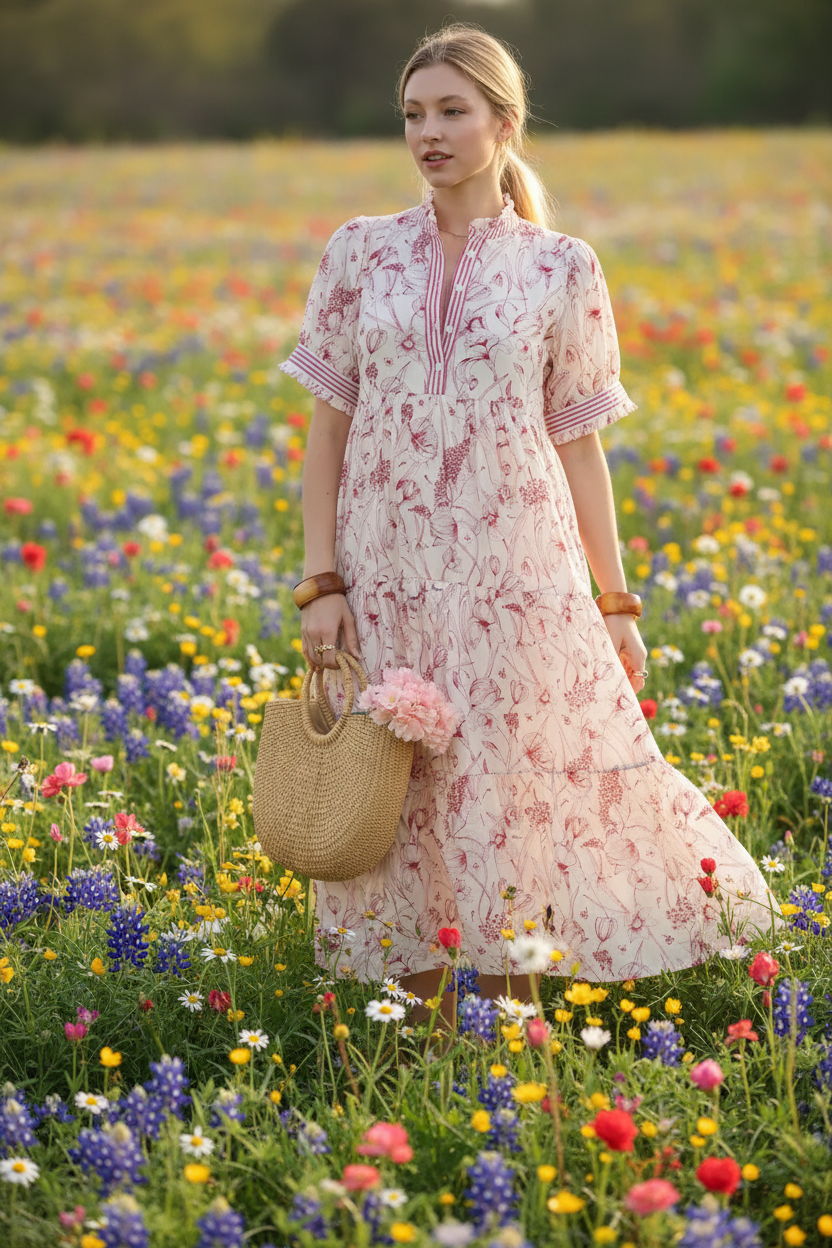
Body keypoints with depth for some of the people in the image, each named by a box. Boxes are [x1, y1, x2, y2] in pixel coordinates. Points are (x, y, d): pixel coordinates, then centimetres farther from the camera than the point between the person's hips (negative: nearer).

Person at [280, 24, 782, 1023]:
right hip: (391, 578, 1)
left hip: (516, 576, -1)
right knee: (404, 802, 5)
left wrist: (616, 604, 4)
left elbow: (580, 445, 5)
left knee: (513, 793, 1)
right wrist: (321, 584, -3)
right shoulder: (359, 254, 5)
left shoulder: (560, 269, 2)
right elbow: (326, 431, 5)